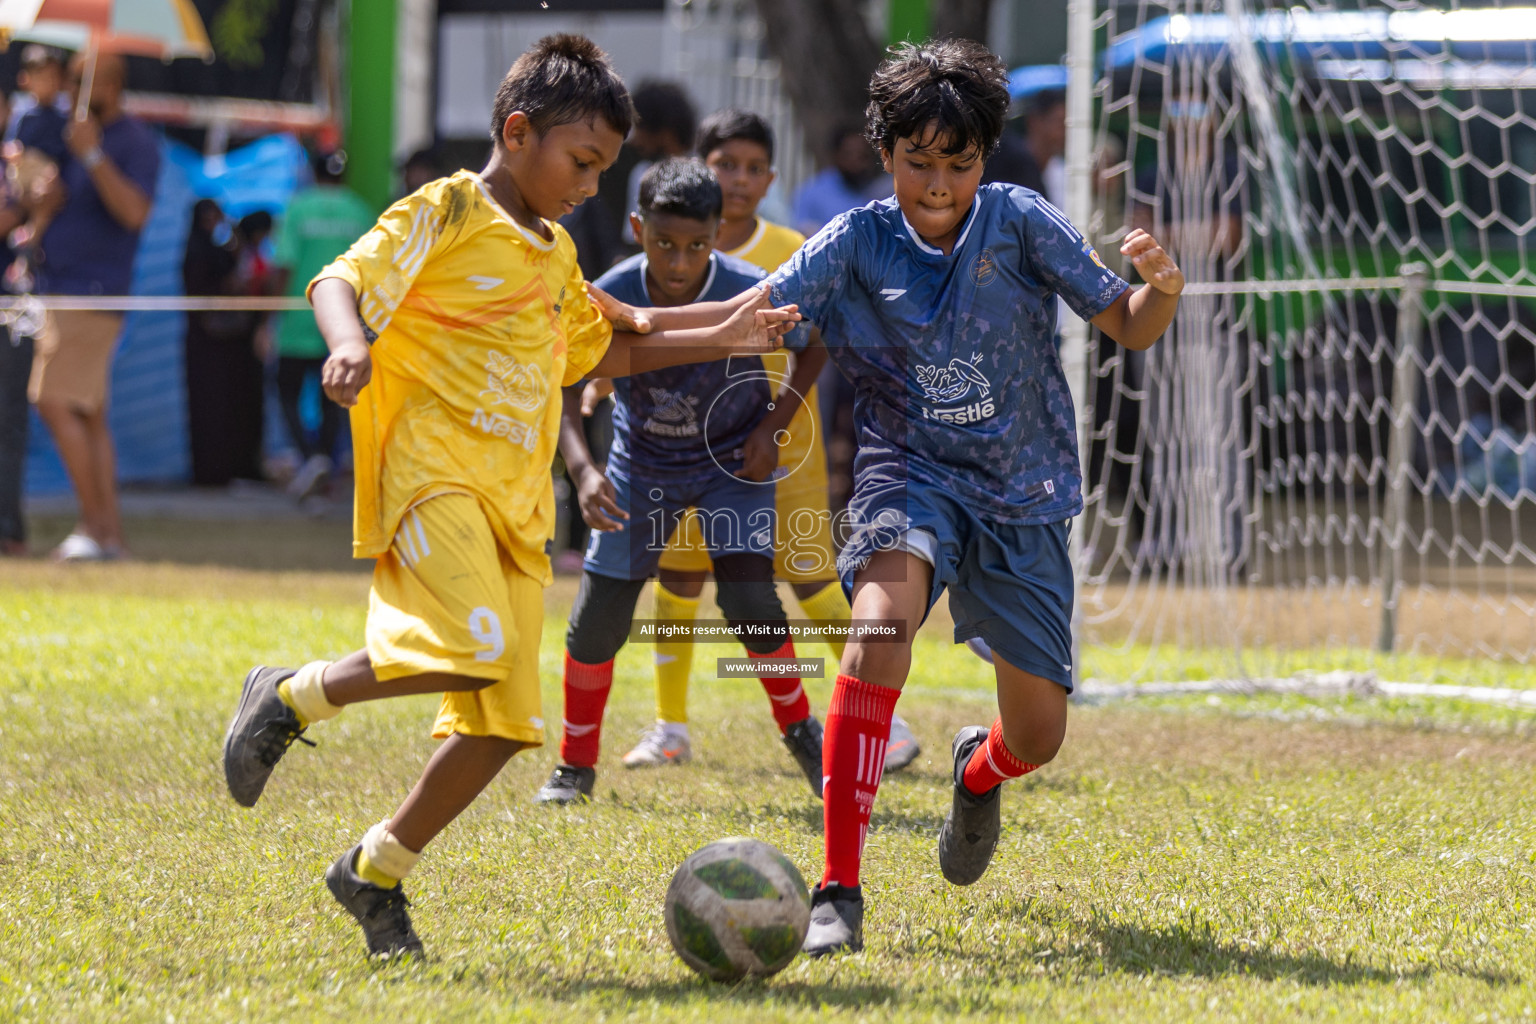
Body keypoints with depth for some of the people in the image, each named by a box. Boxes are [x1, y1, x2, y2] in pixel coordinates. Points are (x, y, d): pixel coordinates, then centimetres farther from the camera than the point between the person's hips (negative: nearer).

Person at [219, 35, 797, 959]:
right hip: (434, 475, -8)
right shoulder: (449, 213, -1)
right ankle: (290, 698, -8)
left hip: (517, 502, 8)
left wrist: (717, 338, 31)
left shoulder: (557, 258, 23)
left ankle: (376, 873, 16)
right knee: (476, 651, -30)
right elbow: (340, 283, -11)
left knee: (504, 724, 0)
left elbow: (600, 352, 38)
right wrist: (349, 342, -33)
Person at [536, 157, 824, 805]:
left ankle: (799, 729, 7)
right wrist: (582, 471, -35)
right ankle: (575, 763, 19)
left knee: (748, 600, -19)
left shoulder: (750, 294, -25)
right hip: (642, 465, 2)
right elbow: (564, 396, -19)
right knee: (596, 623, -2)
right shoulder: (610, 298, -24)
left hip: (733, 461, -1)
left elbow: (813, 345, -5)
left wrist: (773, 427, -11)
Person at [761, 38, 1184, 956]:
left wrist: (1163, 287, -27)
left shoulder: (1018, 222, -6)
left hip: (1024, 500, 2)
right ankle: (839, 892, -35)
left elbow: (1128, 327, -4)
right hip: (912, 475, -2)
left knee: (1038, 737, 4)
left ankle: (979, 771, 49)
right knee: (883, 613, -35)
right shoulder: (859, 244, -6)